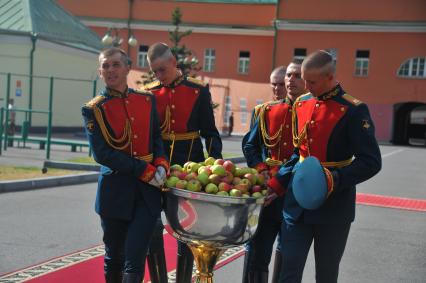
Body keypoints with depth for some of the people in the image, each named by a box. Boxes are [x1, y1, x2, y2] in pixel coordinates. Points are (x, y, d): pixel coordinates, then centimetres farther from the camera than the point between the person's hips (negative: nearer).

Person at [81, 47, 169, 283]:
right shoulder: (93, 109, -3)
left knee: (135, 258, -4)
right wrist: (145, 171, -14)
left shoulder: (147, 100, 7)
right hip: (115, 191, -1)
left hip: (148, 190, 2)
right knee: (114, 257, 12)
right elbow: (102, 153, -10)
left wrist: (161, 164, -5)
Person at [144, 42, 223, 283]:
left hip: (190, 166, -2)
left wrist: (216, 161, -13)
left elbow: (210, 132, 0)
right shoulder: (149, 93, 4)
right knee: (151, 226, 3)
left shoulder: (199, 91, -2)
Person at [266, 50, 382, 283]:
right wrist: (277, 184, 6)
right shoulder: (302, 104, 7)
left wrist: (334, 180, -26)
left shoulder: (354, 111, -11)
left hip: (333, 207, -4)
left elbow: (371, 162, -14)